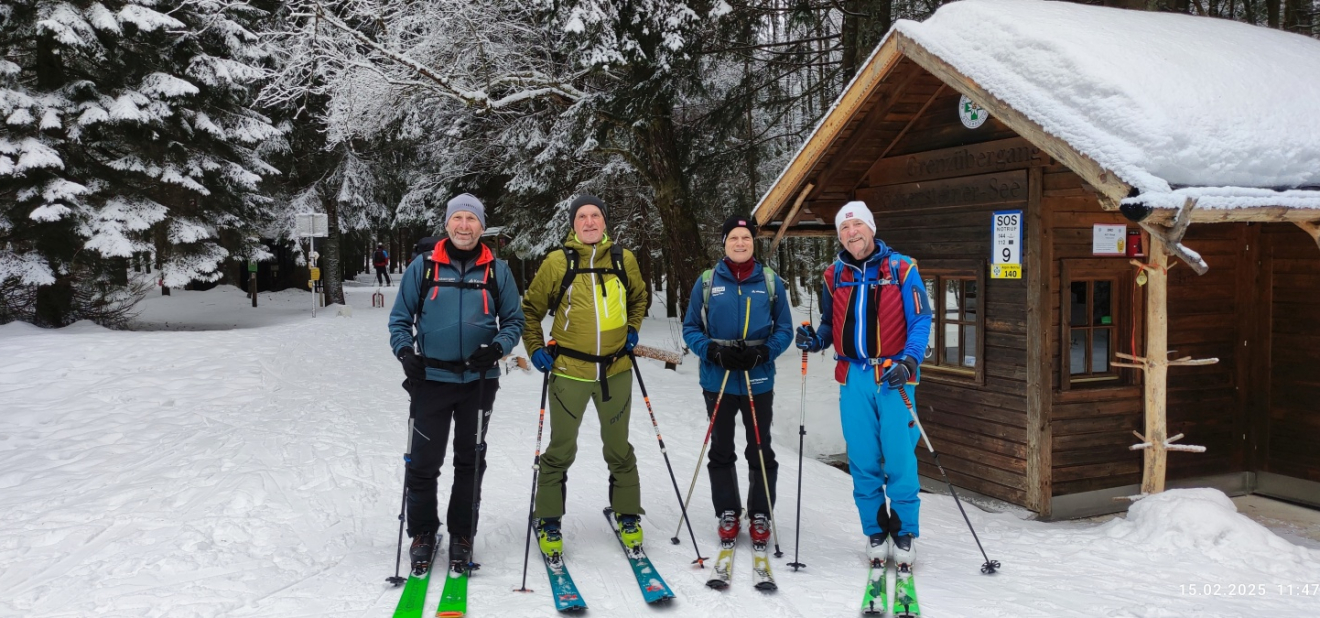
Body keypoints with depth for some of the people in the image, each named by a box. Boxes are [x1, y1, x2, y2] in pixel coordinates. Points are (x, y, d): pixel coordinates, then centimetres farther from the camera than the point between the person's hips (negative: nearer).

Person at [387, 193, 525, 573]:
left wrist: (498, 347, -12)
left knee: (470, 461, 10)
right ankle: (422, 533, 19)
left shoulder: (497, 271, 4)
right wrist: (404, 350, -11)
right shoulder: (423, 267, 2)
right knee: (423, 462, 1)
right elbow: (400, 318, 6)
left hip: (479, 381, 1)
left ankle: (462, 535, 23)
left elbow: (513, 320, 6)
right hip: (431, 379, -1)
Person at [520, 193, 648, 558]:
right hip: (569, 370, -2)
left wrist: (632, 330, 9)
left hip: (616, 370, 2)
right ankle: (548, 522, 22)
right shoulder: (557, 262, -6)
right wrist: (536, 349, -2)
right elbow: (530, 309, 5)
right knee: (561, 450, 7)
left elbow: (638, 298, 21)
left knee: (619, 448, 15)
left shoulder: (624, 259, 2)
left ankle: (627, 515, 31)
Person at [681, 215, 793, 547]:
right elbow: (691, 328, 3)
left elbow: (784, 329, 3)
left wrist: (762, 352, -15)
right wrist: (714, 351, -15)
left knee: (760, 451, 7)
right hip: (717, 380, 1)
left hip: (758, 380, 0)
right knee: (721, 450, 11)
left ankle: (760, 516, 21)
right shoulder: (707, 281, 0)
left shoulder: (770, 282, 1)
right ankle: (728, 514, 25)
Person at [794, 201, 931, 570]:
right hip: (853, 377, 3)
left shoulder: (901, 269, 0)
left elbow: (920, 320, -3)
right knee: (863, 460, 6)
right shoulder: (834, 276, 11)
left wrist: (909, 362, -17)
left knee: (899, 458, -4)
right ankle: (875, 532, 20)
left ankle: (904, 533, 12)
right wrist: (815, 340, -1)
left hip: (893, 375, -3)